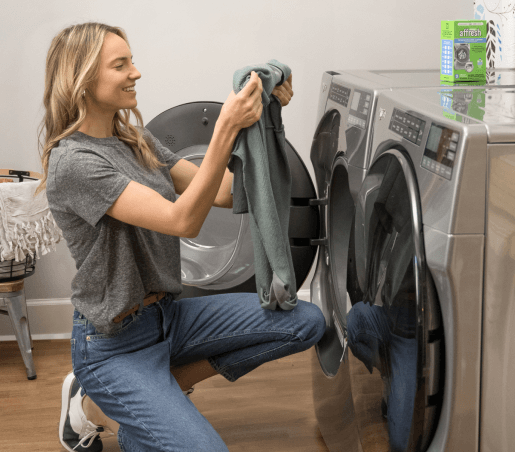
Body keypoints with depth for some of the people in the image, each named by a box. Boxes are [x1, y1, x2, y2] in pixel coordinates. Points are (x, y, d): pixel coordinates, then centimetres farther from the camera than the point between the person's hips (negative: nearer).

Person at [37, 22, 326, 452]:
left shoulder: (138, 140, 7)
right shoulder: (72, 162, -21)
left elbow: (225, 193, 4)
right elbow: (183, 220, -29)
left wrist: (261, 118, -6)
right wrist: (226, 129, -35)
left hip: (167, 315, 8)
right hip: (114, 343, -8)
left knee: (308, 322, -4)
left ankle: (161, 388, 6)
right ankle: (96, 406, 4)